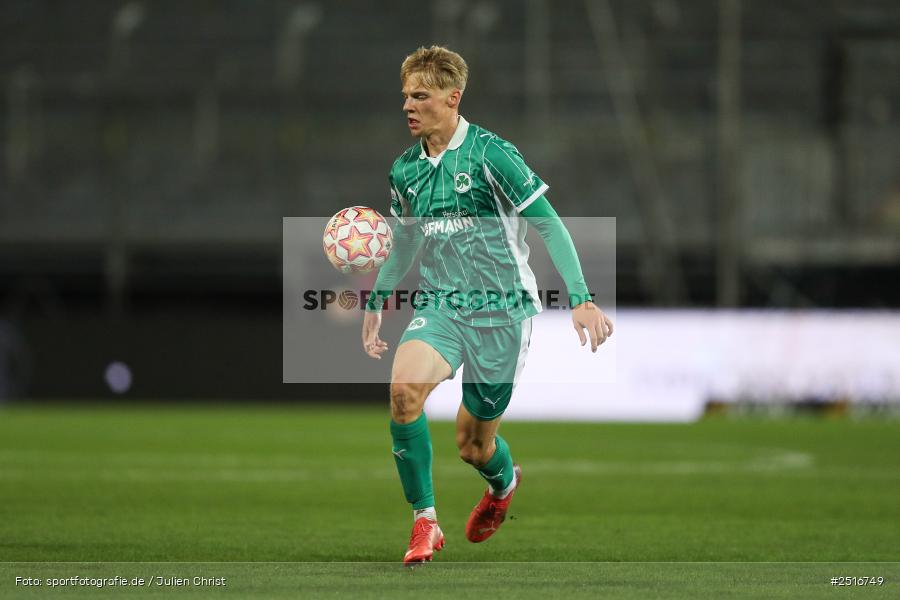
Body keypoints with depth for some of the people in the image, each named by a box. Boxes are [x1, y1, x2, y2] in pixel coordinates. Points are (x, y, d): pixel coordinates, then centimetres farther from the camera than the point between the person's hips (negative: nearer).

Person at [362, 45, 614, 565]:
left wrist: (581, 297, -20)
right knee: (404, 386, -28)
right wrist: (377, 302, 21)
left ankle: (504, 482, 46)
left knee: (475, 447, 5)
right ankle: (424, 522, -17)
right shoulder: (405, 170, 6)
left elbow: (549, 225, -12)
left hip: (502, 309, -4)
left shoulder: (491, 155, -13)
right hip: (442, 305, 4)